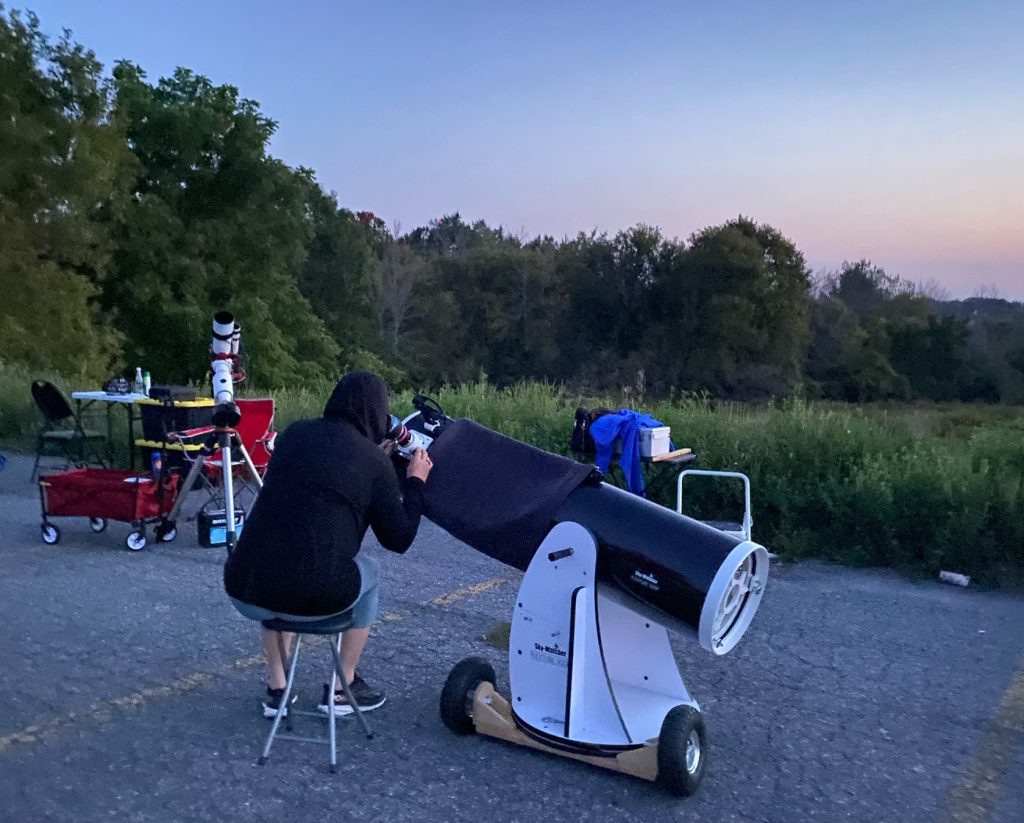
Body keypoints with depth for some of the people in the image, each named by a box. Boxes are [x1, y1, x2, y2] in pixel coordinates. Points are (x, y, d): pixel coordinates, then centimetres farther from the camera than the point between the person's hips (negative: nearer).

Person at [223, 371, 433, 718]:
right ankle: (343, 689, 33)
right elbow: (399, 539, 7)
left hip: (244, 592, 4)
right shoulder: (374, 462, 0)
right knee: (367, 571, 28)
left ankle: (276, 689, 37)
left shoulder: (294, 433, 12)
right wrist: (415, 482, 20)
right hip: (313, 599, -4)